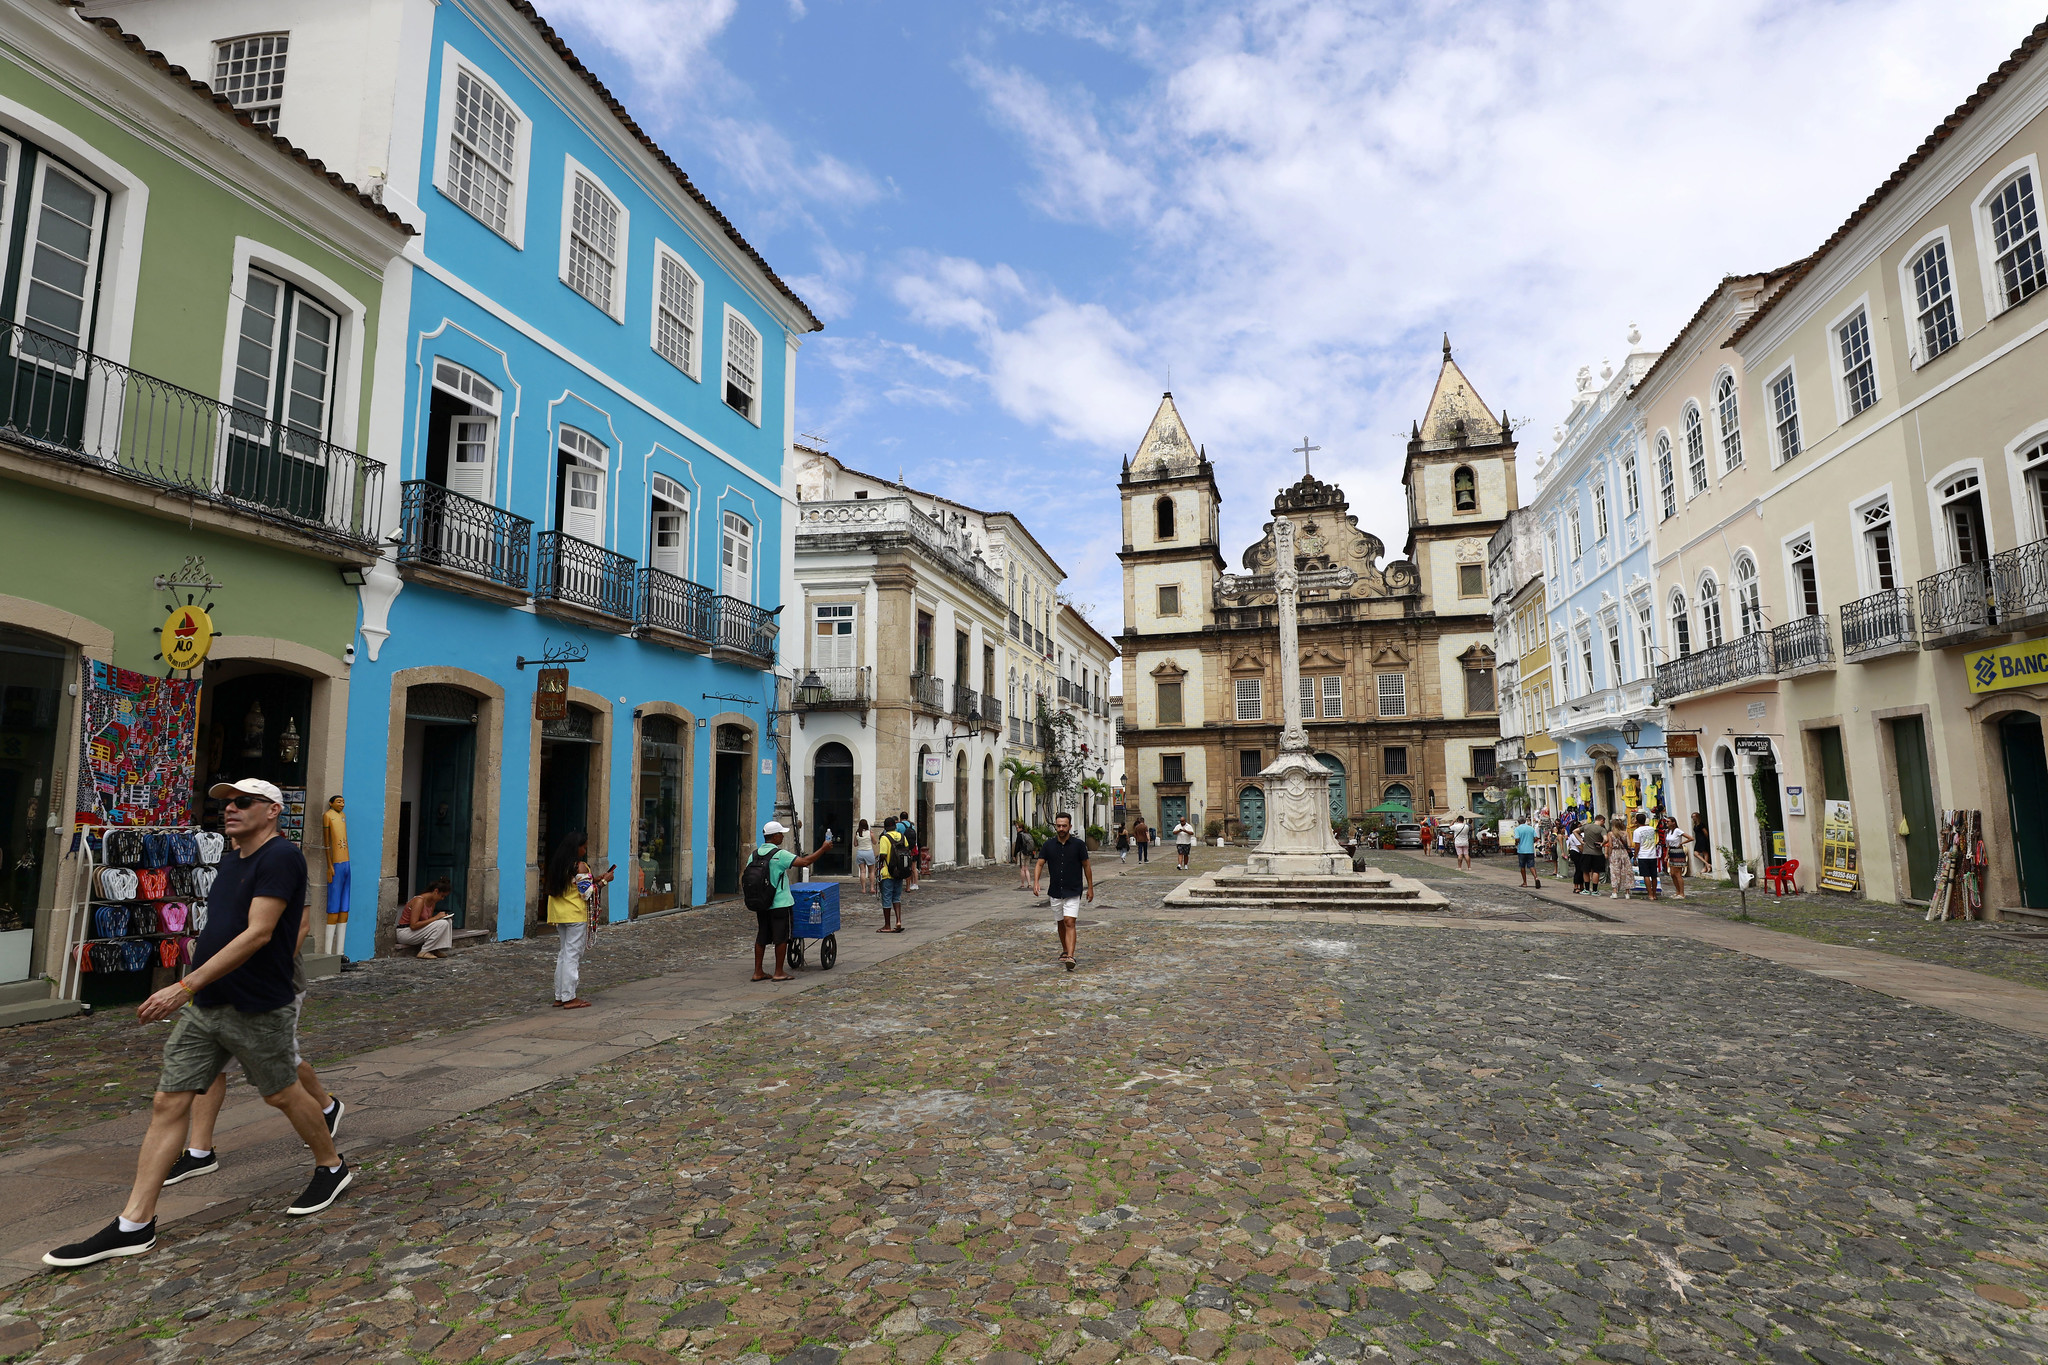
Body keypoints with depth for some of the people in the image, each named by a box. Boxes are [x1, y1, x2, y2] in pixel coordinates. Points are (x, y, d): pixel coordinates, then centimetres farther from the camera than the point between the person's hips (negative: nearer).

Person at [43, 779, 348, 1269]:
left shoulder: (281, 857, -18)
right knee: (168, 1104, 5)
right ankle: (135, 1224, 14)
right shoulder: (230, 862, 10)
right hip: (203, 1006, 8)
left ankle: (332, 1168, 30)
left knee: (282, 1094, 9)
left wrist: (185, 986, -26)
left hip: (256, 1010, -8)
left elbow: (258, 933, -25)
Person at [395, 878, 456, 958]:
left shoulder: (433, 902, 5)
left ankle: (435, 949, -3)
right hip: (405, 932, -9)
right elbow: (413, 925, -28)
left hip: (417, 930, 9)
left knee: (448, 921, -3)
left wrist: (443, 916, -6)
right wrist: (435, 917, -26)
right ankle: (424, 952, -14)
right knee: (442, 924, -24)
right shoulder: (419, 901, -23)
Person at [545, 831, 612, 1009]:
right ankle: (569, 998, 0)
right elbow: (587, 893, -15)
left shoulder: (557, 865, 10)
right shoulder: (580, 867, -15)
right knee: (573, 955, -3)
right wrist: (604, 881, -4)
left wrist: (592, 879, 16)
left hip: (559, 914, 8)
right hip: (576, 916, -8)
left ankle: (559, 996, 18)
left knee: (563, 954, 14)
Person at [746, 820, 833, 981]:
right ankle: (779, 973, 8)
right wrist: (823, 849, -11)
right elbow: (805, 862, -20)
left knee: (761, 936, 13)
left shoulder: (755, 854, 4)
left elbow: (745, 877, 7)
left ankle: (758, 972, 16)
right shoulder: (779, 854, -16)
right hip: (780, 903, -7)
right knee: (781, 937, 3)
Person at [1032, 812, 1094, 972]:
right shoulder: (1048, 845, 0)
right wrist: (1035, 882, -18)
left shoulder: (1079, 844, -5)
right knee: (1060, 923, 15)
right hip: (1055, 891, 3)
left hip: (1073, 892, -3)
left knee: (1070, 922, -16)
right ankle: (1065, 951, 35)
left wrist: (1090, 887, 4)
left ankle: (1070, 956, -23)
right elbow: (1039, 864, -2)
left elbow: (1086, 865, 3)